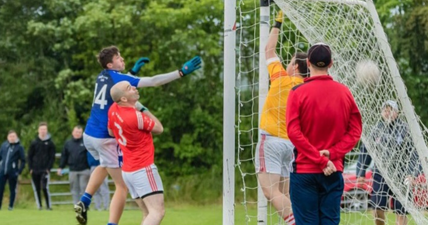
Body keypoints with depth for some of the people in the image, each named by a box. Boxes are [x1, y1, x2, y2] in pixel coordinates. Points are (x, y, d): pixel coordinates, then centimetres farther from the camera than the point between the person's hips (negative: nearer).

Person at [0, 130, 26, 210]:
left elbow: (23, 161, -2)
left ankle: (11, 206, 14)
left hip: (12, 173, -3)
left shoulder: (19, 147, -4)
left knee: (12, 190, 5)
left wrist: (19, 171, -9)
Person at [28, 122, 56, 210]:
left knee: (45, 188, -16)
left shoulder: (50, 143, 4)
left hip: (45, 170, -3)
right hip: (35, 170, 3)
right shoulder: (34, 143, 8)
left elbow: (52, 157, 2)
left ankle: (48, 206, -8)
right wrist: (30, 168, 0)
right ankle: (39, 206, 12)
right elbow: (29, 156, 10)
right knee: (36, 189, 4)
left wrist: (48, 168, -8)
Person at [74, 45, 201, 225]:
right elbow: (153, 82, -19)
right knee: (122, 186, 0)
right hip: (106, 139, -8)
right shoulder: (118, 78, -13)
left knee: (105, 165, 37)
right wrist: (181, 73, -18)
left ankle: (84, 201, 19)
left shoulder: (102, 76, 8)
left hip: (88, 135, 8)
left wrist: (133, 72, 28)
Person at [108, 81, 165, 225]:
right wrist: (143, 109, 5)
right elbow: (159, 129, -4)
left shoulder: (113, 110, 2)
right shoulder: (136, 116, -21)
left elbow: (111, 132, 23)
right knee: (157, 211, -15)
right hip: (143, 170, -9)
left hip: (127, 170, 9)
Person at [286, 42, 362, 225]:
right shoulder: (344, 92, 4)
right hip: (334, 171, 3)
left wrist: (320, 160, -12)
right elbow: (355, 131, 2)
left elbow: (294, 132, -13)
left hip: (304, 170, -3)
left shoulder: (298, 92, -6)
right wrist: (331, 153, -7)